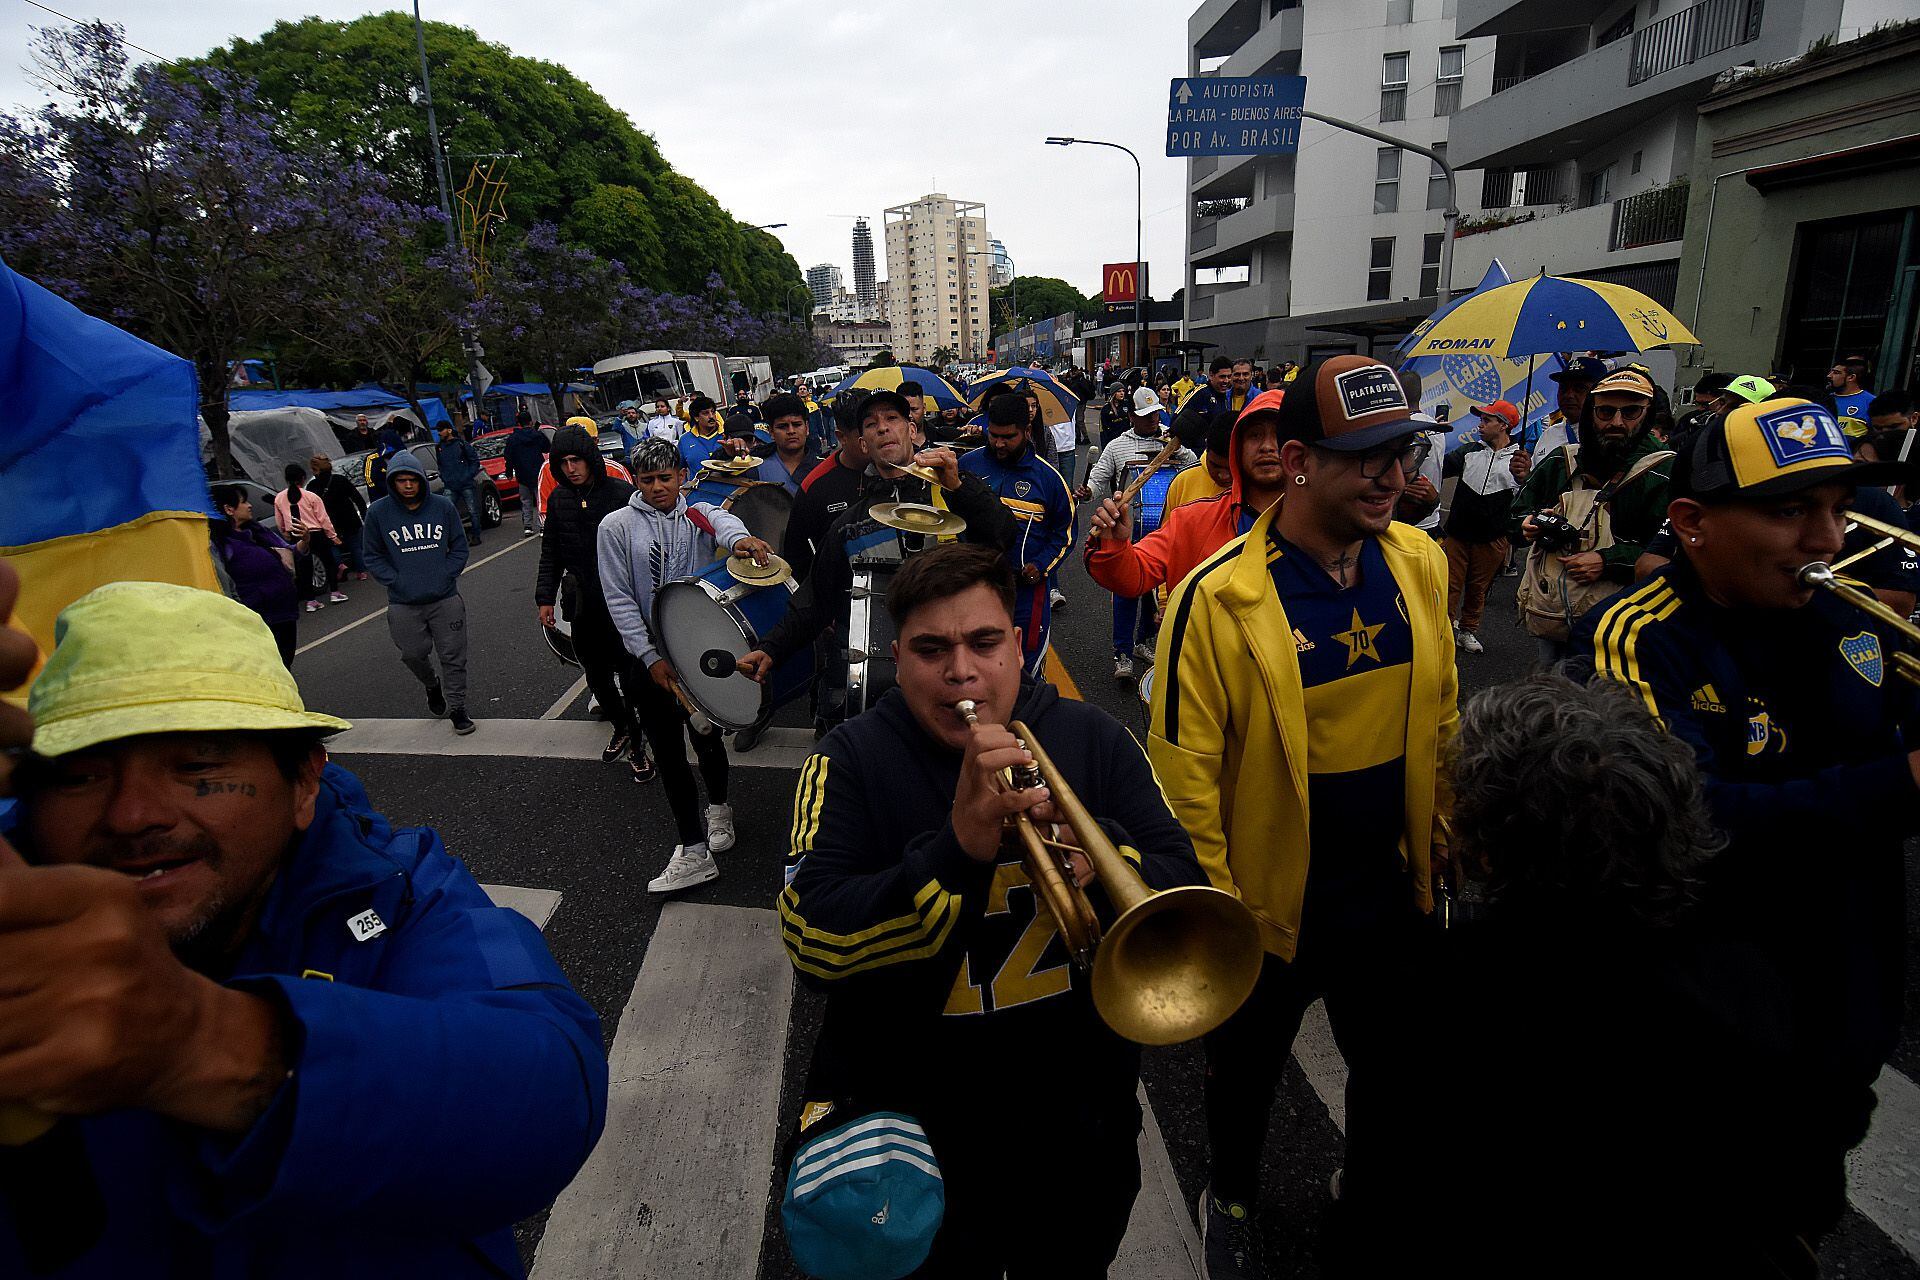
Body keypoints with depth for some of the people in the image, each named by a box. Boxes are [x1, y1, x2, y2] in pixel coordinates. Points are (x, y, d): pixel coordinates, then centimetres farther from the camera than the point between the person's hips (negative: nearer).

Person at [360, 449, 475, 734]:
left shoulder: (442, 506, -1)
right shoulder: (378, 512, -2)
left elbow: (459, 546, 7)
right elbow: (372, 555, 4)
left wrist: (446, 575, -5)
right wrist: (396, 581, -8)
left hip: (446, 599, 0)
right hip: (403, 604, 0)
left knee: (453, 656, 3)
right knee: (413, 654, 11)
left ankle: (456, 707, 16)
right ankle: (432, 686, 41)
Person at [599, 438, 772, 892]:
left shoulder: (699, 515, 1)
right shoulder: (616, 526, -2)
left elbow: (724, 522, -24)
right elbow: (619, 599, -4)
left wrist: (739, 538, -49)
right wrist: (650, 657, -12)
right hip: (650, 657, 0)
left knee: (707, 739, 15)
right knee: (668, 752, 3)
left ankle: (718, 808, 43)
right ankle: (694, 851, 13)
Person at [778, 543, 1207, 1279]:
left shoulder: (1094, 741, -6)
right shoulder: (853, 760, -12)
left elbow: (1186, 897, -10)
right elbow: (811, 940, -22)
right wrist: (957, 849, -35)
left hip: (1080, 1126, 3)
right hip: (908, 1123, -2)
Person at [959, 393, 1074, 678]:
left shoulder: (1047, 476, -1)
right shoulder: (968, 465, 2)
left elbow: (1065, 531, 7)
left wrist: (1041, 566, -7)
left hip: (1026, 587, -2)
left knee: (1025, 667, 5)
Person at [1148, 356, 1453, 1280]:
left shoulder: (1419, 562, -6)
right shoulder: (1219, 596, -24)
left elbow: (1441, 718, 6)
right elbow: (1184, 770, -19)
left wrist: (1442, 835, 11)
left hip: (1391, 890, 4)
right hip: (1270, 901, -4)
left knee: (1396, 1067, 25)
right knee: (1247, 1068, 23)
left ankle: (1371, 1201, 56)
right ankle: (1231, 1199, 54)